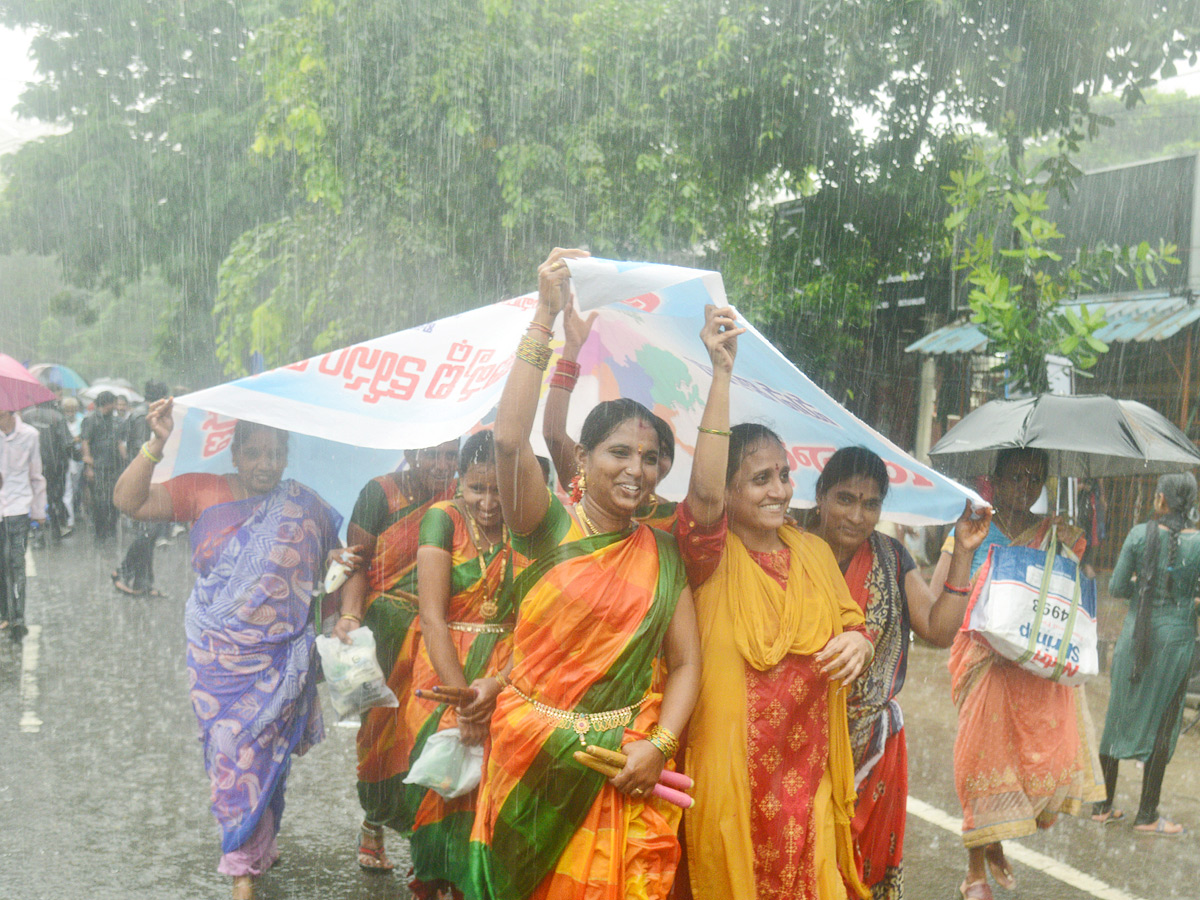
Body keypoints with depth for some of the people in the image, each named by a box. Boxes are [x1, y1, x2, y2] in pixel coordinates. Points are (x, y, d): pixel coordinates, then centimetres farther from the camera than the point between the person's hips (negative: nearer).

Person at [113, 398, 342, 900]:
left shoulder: (305, 506, 5)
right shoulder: (203, 493, 0)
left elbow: (334, 565, 15)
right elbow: (128, 501, -7)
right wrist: (157, 446, -17)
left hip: (281, 660, 1)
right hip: (217, 656, -1)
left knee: (265, 751, 7)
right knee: (231, 751, -1)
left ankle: (248, 857, 25)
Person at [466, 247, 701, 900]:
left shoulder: (662, 552, 7)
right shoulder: (550, 528, -4)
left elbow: (685, 661, 4)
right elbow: (509, 438, -21)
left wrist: (658, 744, -13)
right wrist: (545, 316, -22)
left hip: (625, 767, 2)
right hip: (535, 758, -2)